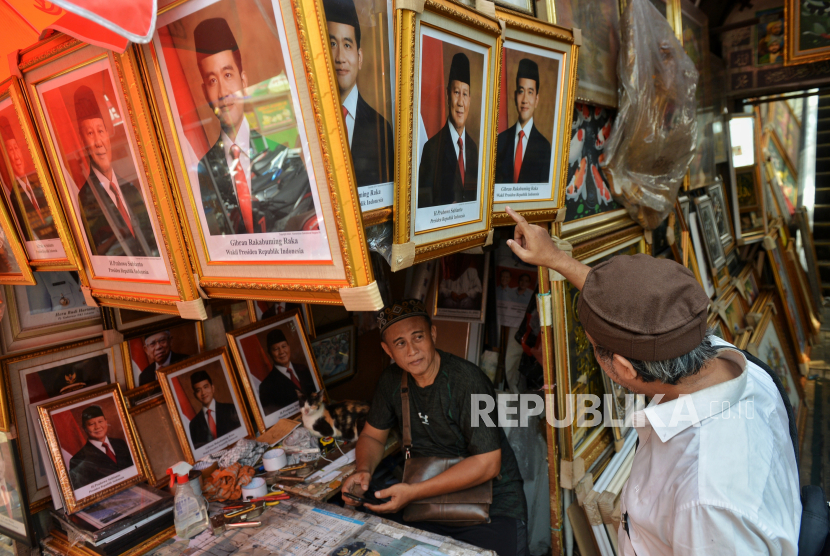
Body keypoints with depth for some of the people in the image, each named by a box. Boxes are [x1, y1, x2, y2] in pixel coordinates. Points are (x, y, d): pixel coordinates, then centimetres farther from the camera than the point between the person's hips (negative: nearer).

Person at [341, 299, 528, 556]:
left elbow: (487, 464, -22)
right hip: (429, 496, 5)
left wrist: (413, 492, -24)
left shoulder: (469, 381, -20)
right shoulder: (392, 379, 0)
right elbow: (372, 436, 13)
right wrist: (363, 471, -9)